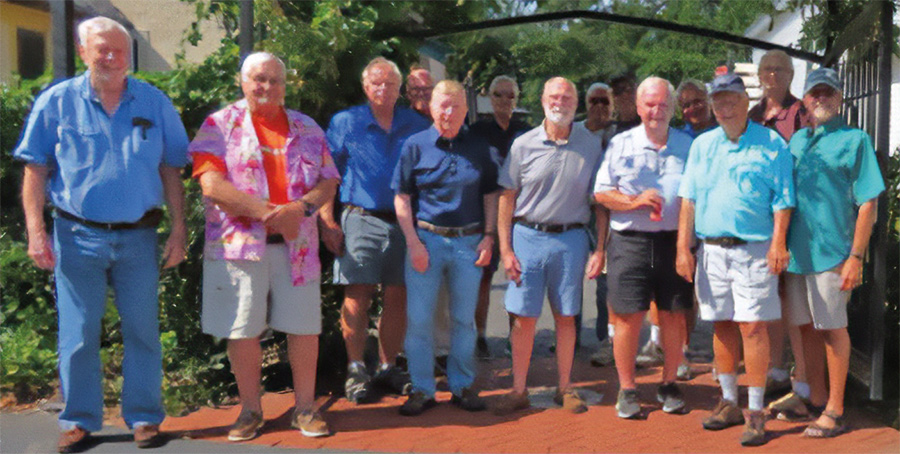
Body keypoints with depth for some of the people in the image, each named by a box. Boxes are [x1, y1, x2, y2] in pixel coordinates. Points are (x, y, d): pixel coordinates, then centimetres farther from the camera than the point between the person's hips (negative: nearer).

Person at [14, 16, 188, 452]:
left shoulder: (155, 103, 4)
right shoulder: (56, 102, 1)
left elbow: (171, 170, 6)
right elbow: (36, 170, 1)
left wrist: (178, 230, 1)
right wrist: (35, 231, -8)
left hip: (138, 236, 1)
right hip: (78, 236, -1)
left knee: (142, 330, 7)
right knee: (78, 333, 6)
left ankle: (144, 416, 20)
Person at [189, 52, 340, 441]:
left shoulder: (307, 129, 12)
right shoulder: (219, 126, 2)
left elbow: (328, 183, 9)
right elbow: (212, 186, -9)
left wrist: (301, 207, -12)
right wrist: (268, 213, -16)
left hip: (297, 244, 2)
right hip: (238, 244, -2)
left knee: (304, 327, 5)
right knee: (242, 331, 4)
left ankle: (305, 408, 20)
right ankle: (250, 410, 21)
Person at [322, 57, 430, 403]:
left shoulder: (417, 126, 11)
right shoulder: (345, 123, 5)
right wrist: (327, 223, -5)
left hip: (405, 223, 3)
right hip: (361, 221, -2)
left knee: (398, 297, 5)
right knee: (357, 295, -6)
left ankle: (388, 367, 18)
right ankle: (356, 370, 5)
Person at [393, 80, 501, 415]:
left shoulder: (480, 149, 6)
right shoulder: (415, 145, 1)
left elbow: (491, 196, 10)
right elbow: (402, 198, 0)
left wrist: (488, 238, 0)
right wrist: (413, 243, -7)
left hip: (468, 242, 1)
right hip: (426, 240, -1)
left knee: (464, 319, 9)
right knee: (419, 319, 2)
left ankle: (462, 386, 23)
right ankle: (422, 389, 15)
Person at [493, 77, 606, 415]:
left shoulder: (591, 146, 3)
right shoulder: (523, 145, 1)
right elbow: (507, 198, 2)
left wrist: (600, 250, 0)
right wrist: (505, 249, -4)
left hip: (571, 239, 1)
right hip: (528, 236, 0)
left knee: (566, 317, 8)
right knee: (523, 317, 3)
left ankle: (565, 388, 23)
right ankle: (518, 390, 14)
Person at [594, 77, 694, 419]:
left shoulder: (688, 146, 11)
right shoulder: (621, 144, 7)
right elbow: (601, 193, 3)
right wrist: (635, 201, -13)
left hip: (674, 241, 2)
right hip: (630, 241, -1)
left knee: (673, 317, 7)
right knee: (629, 317, 0)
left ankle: (669, 385, 25)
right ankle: (627, 390, 14)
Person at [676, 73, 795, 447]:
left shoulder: (771, 144, 1)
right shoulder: (702, 145, 12)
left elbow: (782, 199, -1)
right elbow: (688, 199, 9)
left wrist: (778, 242, -12)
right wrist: (683, 247, 3)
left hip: (754, 248, -4)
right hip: (711, 248, 4)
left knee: (753, 327, -5)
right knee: (722, 325, 10)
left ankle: (756, 412, 4)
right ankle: (729, 403, 23)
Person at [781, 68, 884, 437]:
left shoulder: (855, 140, -2)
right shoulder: (796, 140, 14)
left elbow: (868, 202, -7)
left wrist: (856, 257, -14)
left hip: (831, 251, -5)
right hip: (796, 250, 5)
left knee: (832, 328, 1)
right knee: (807, 326, 13)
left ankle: (834, 411, 11)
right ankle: (816, 397, 27)